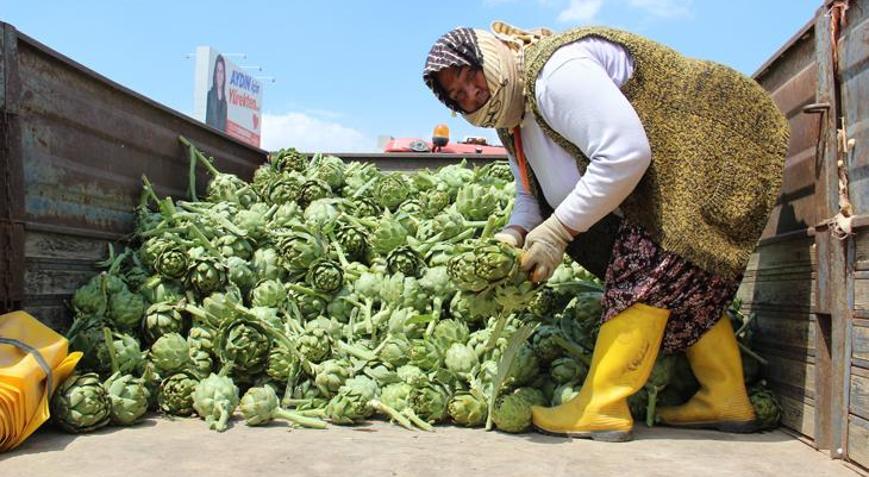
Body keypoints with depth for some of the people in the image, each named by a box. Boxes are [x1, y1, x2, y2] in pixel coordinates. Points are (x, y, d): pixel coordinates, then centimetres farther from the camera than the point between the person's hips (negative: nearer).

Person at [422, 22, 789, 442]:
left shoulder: (555, 69, -25)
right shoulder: (514, 122, 8)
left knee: (646, 272, -17)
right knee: (680, 282, 9)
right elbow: (531, 197, 11)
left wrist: (557, 230, -27)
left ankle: (602, 408, -15)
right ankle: (725, 400, 15)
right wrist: (512, 236, -12)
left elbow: (626, 154, -31)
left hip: (713, 141, -10)